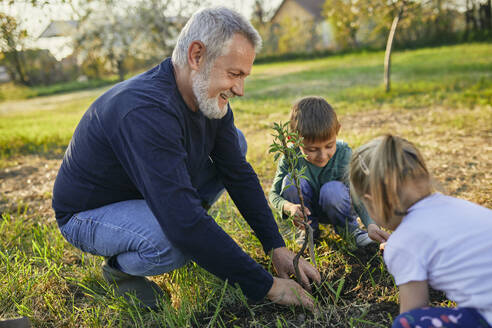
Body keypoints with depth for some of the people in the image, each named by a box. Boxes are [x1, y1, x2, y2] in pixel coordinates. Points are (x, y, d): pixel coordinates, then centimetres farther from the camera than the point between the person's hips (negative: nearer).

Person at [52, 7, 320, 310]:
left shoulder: (210, 98, -9)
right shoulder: (146, 111, -37)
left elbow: (238, 173, -2)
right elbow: (186, 226, -41)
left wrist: (277, 247, -9)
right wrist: (266, 285, -35)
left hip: (146, 194, 8)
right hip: (88, 214, -7)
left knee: (235, 142, 0)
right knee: (179, 240, -37)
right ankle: (120, 267, -3)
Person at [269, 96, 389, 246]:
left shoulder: (343, 154, -26)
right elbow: (274, 194, -14)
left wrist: (370, 224, -45)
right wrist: (289, 207, -37)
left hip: (334, 208, -1)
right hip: (306, 211, 1)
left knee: (333, 189, -35)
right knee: (291, 181, -28)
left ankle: (350, 229, -2)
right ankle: (310, 229, -2)